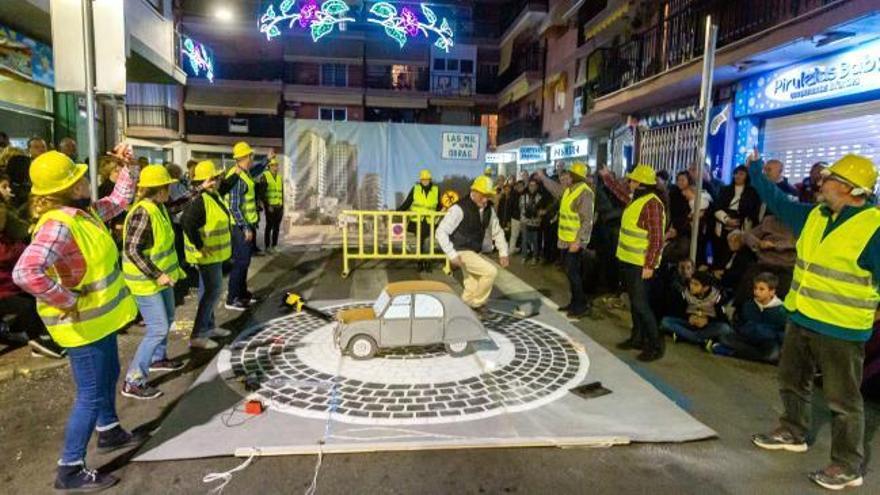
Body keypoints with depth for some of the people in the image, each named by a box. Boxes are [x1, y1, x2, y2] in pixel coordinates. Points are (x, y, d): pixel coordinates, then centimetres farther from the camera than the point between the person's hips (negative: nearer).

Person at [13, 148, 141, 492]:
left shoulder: (85, 211, 0)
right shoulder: (57, 225, -29)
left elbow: (119, 201, 19)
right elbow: (26, 272, -42)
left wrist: (129, 167, 6)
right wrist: (69, 302, -30)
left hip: (101, 317, 10)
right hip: (82, 325, -10)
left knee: (109, 376, 26)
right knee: (91, 395, 2)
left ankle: (108, 432, 47)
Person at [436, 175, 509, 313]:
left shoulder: (488, 210, 0)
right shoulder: (460, 209, -22)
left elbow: (497, 232, 13)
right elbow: (441, 232, -22)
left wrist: (503, 253, 6)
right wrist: (452, 255, -27)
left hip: (474, 252, 7)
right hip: (461, 252, -7)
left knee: (473, 289, 12)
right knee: (490, 271, -19)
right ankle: (478, 304, 0)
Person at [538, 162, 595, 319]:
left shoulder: (584, 193, -19)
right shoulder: (568, 189, 8)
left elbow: (587, 220, -24)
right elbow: (555, 188, 33)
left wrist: (578, 241, -29)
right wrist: (543, 177, 38)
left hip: (575, 241, -9)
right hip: (565, 239, 9)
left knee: (573, 272, -7)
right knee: (571, 272, 15)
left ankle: (581, 305, 3)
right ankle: (574, 302, 25)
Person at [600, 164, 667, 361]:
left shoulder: (652, 204, -19)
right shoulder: (635, 198, 8)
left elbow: (657, 239, -22)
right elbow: (620, 191, 33)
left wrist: (650, 265, -25)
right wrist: (607, 176, 38)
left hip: (640, 264, -9)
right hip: (628, 260, 9)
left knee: (640, 304, -7)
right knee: (634, 302, 16)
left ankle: (656, 346, 3)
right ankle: (637, 338, 28)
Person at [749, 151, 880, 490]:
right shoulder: (814, 216, 5)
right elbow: (778, 202, 18)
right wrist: (756, 173, 19)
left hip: (840, 330, -8)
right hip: (801, 320, 8)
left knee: (843, 399, 4)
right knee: (792, 382, 22)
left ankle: (848, 466, 18)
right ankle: (792, 433, 41)